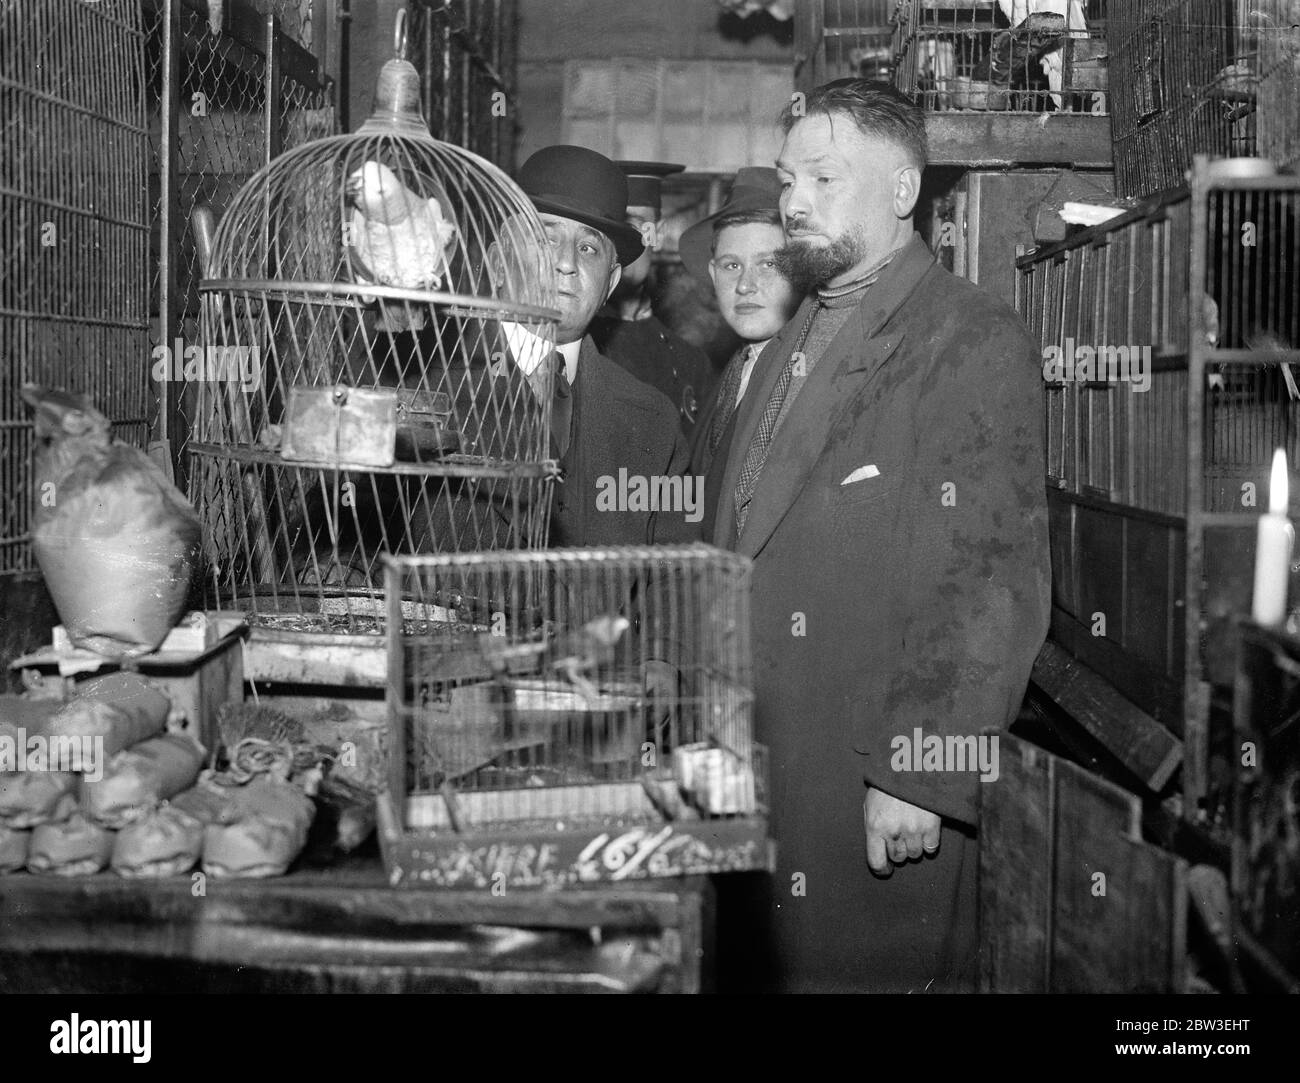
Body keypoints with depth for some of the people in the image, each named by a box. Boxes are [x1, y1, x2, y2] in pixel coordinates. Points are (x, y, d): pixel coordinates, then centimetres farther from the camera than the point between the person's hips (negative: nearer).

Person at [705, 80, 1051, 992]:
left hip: (886, 805, -7)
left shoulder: (976, 342, -8)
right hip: (754, 776, 7)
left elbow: (997, 581, -16)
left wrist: (918, 777, -21)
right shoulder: (786, 354, 18)